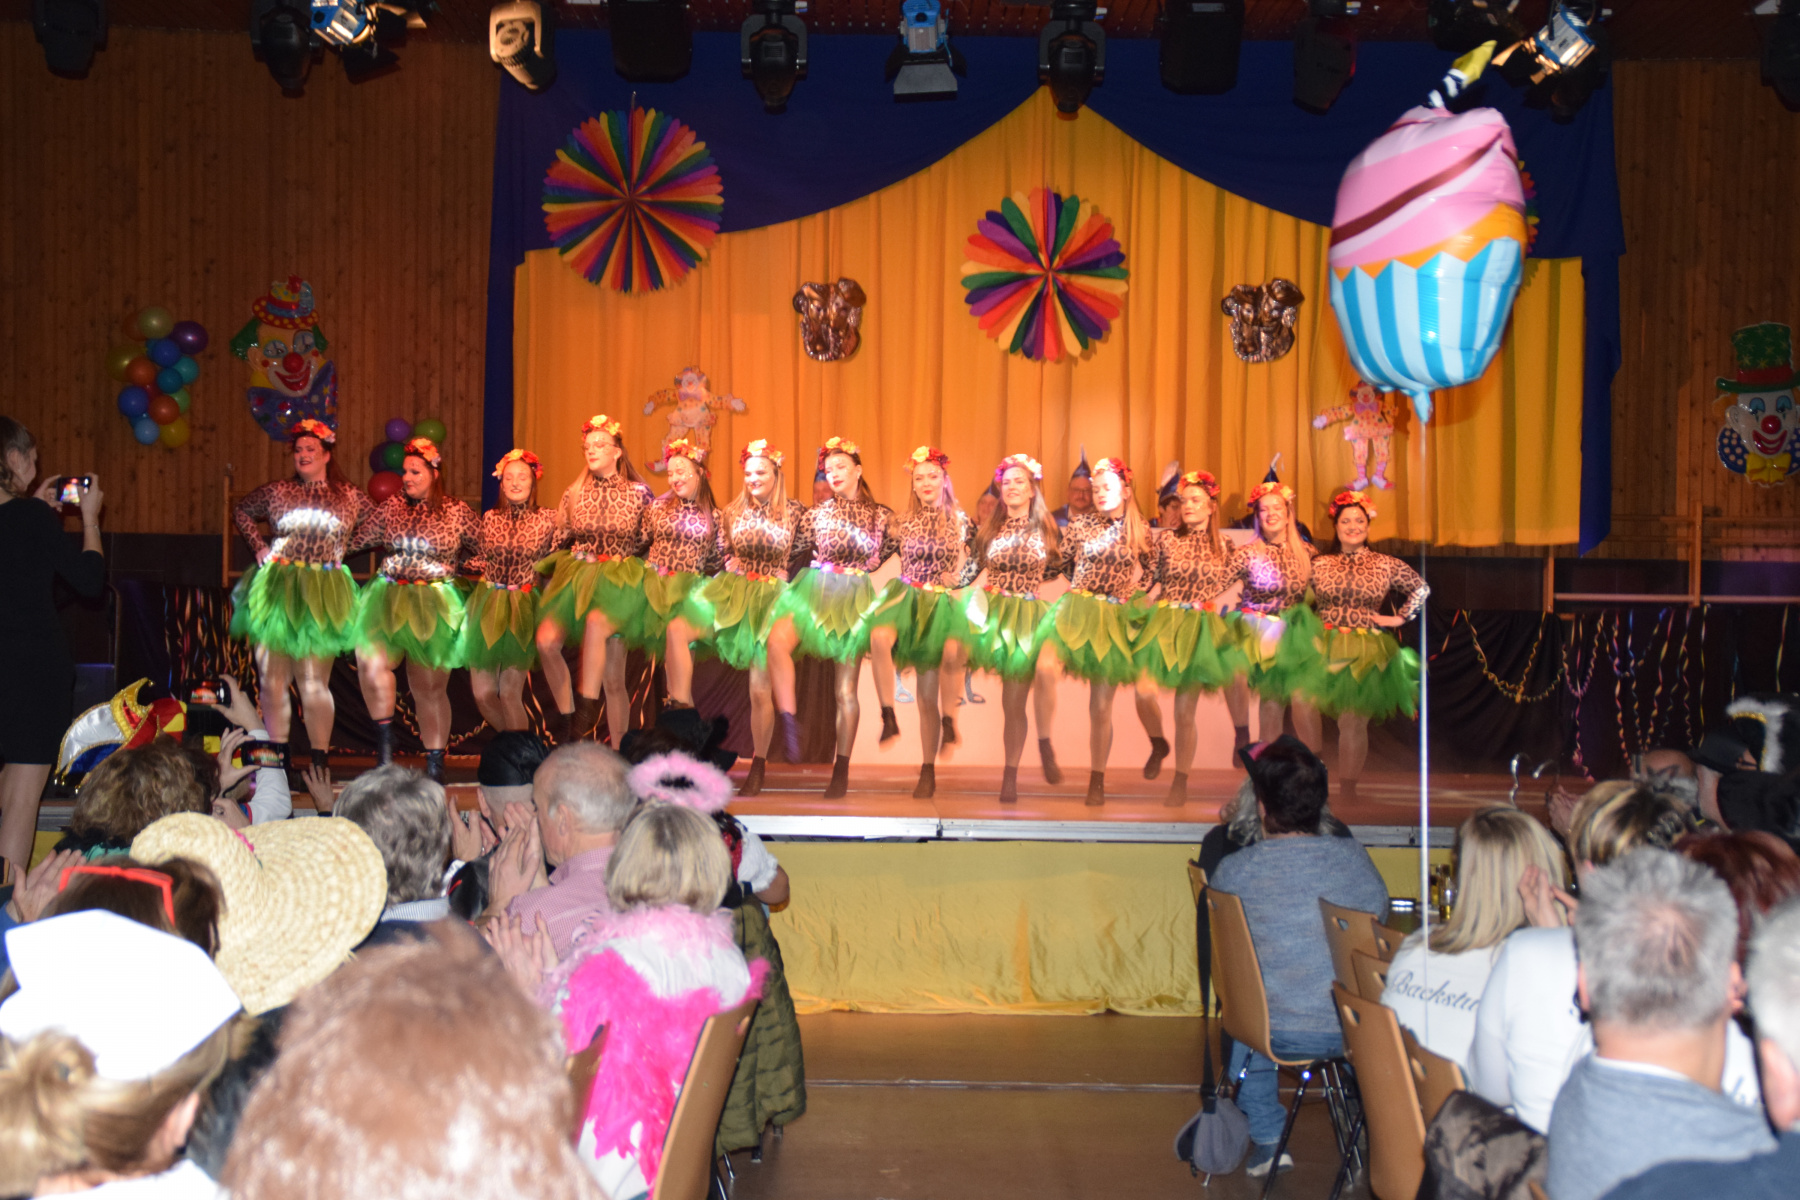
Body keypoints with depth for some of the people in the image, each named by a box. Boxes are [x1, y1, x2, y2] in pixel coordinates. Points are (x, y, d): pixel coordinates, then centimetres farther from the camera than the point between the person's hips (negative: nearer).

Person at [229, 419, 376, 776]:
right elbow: (240, 511, 22)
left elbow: (376, 523, 18)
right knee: (273, 676, 0)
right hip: (276, 589, 1)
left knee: (314, 679, -2)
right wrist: (258, 546, 9)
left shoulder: (350, 496, 6)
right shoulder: (277, 491, 7)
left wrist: (346, 548, 7)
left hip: (322, 594, -1)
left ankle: (320, 756, 3)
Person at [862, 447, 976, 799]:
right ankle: (888, 715, -27)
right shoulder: (904, 522, 12)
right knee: (879, 636, -34)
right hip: (906, 596, 1)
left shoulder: (960, 521, 8)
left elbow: (970, 565, 13)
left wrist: (957, 578, -3)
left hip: (942, 602, -1)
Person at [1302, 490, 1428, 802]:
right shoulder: (1320, 564, 9)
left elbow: (1421, 589, 16)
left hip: (1367, 653, -1)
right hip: (1327, 650, 1)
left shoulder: (1386, 565, 6)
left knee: (1353, 721, -7)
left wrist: (1399, 618, 9)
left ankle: (1348, 788, -2)